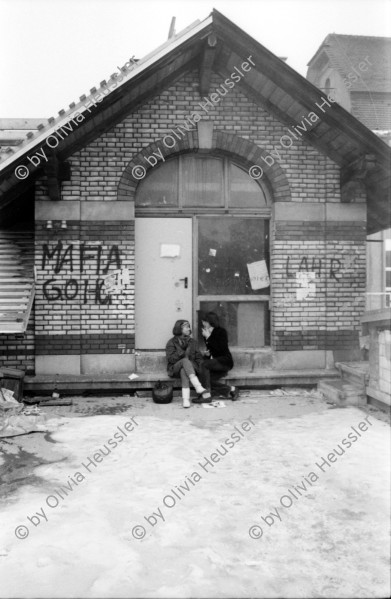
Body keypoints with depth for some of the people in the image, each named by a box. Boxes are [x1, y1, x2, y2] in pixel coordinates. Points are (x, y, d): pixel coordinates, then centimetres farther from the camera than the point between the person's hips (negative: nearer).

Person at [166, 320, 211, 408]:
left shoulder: (192, 341, 20)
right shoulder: (172, 343, 8)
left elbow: (198, 356, 13)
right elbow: (171, 359, -5)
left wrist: (200, 367, -7)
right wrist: (183, 354, -18)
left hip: (191, 366, 2)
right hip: (175, 368, -2)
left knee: (184, 371, -36)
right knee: (185, 361, -37)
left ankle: (186, 398, -54)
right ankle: (199, 388, -54)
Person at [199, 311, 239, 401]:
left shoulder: (221, 332, -7)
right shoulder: (207, 334, 14)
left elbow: (220, 349, -20)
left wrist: (208, 337, -17)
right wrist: (206, 353, 3)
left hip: (224, 361, -7)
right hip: (214, 361, 7)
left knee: (204, 364, -31)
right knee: (209, 380, -23)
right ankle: (231, 389, -8)